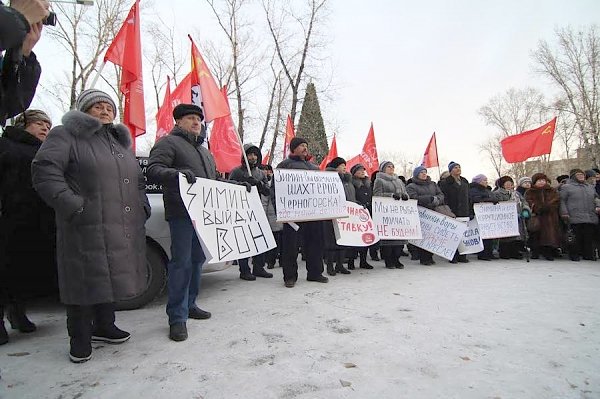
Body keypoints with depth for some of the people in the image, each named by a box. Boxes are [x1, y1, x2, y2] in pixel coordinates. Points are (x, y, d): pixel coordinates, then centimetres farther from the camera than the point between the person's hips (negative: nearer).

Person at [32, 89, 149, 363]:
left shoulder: (121, 142, 23)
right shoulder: (66, 136, 1)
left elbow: (138, 180, 27)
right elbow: (44, 171, -11)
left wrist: (142, 208, 12)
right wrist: (74, 207, -20)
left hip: (125, 230, 7)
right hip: (87, 228, -6)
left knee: (113, 277, 14)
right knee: (86, 280, 0)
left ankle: (104, 327, 31)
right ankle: (80, 338, 16)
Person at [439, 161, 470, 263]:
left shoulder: (465, 182, 20)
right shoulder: (445, 182, -2)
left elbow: (468, 197, 24)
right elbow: (443, 198, -9)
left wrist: (469, 211, 17)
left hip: (464, 213, 6)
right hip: (453, 213, -6)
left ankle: (462, 256, 11)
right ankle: (453, 256, 1)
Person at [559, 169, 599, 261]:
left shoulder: (591, 187, 22)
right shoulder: (567, 187, 4)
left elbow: (595, 198, 30)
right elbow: (562, 201, -1)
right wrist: (564, 213, -10)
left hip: (591, 218, 5)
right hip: (575, 218, -5)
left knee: (589, 238, 6)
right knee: (576, 238, -4)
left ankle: (588, 255, 15)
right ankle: (575, 255, 5)